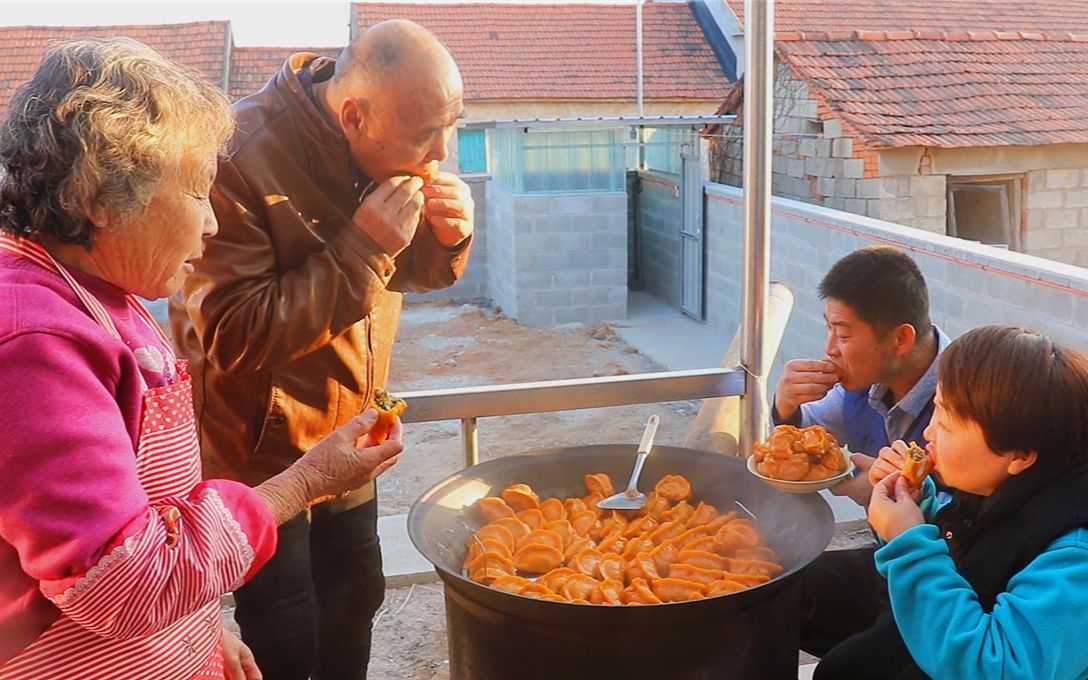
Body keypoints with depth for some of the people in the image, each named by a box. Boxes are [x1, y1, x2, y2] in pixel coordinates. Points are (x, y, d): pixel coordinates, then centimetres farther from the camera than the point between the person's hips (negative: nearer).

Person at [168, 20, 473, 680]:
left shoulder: (390, 147, -5)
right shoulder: (241, 158, -28)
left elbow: (416, 273, 8)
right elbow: (229, 335, -29)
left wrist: (446, 235, -15)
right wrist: (360, 251, -32)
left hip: (348, 428, 7)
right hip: (262, 449, -6)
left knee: (356, 599, 22)